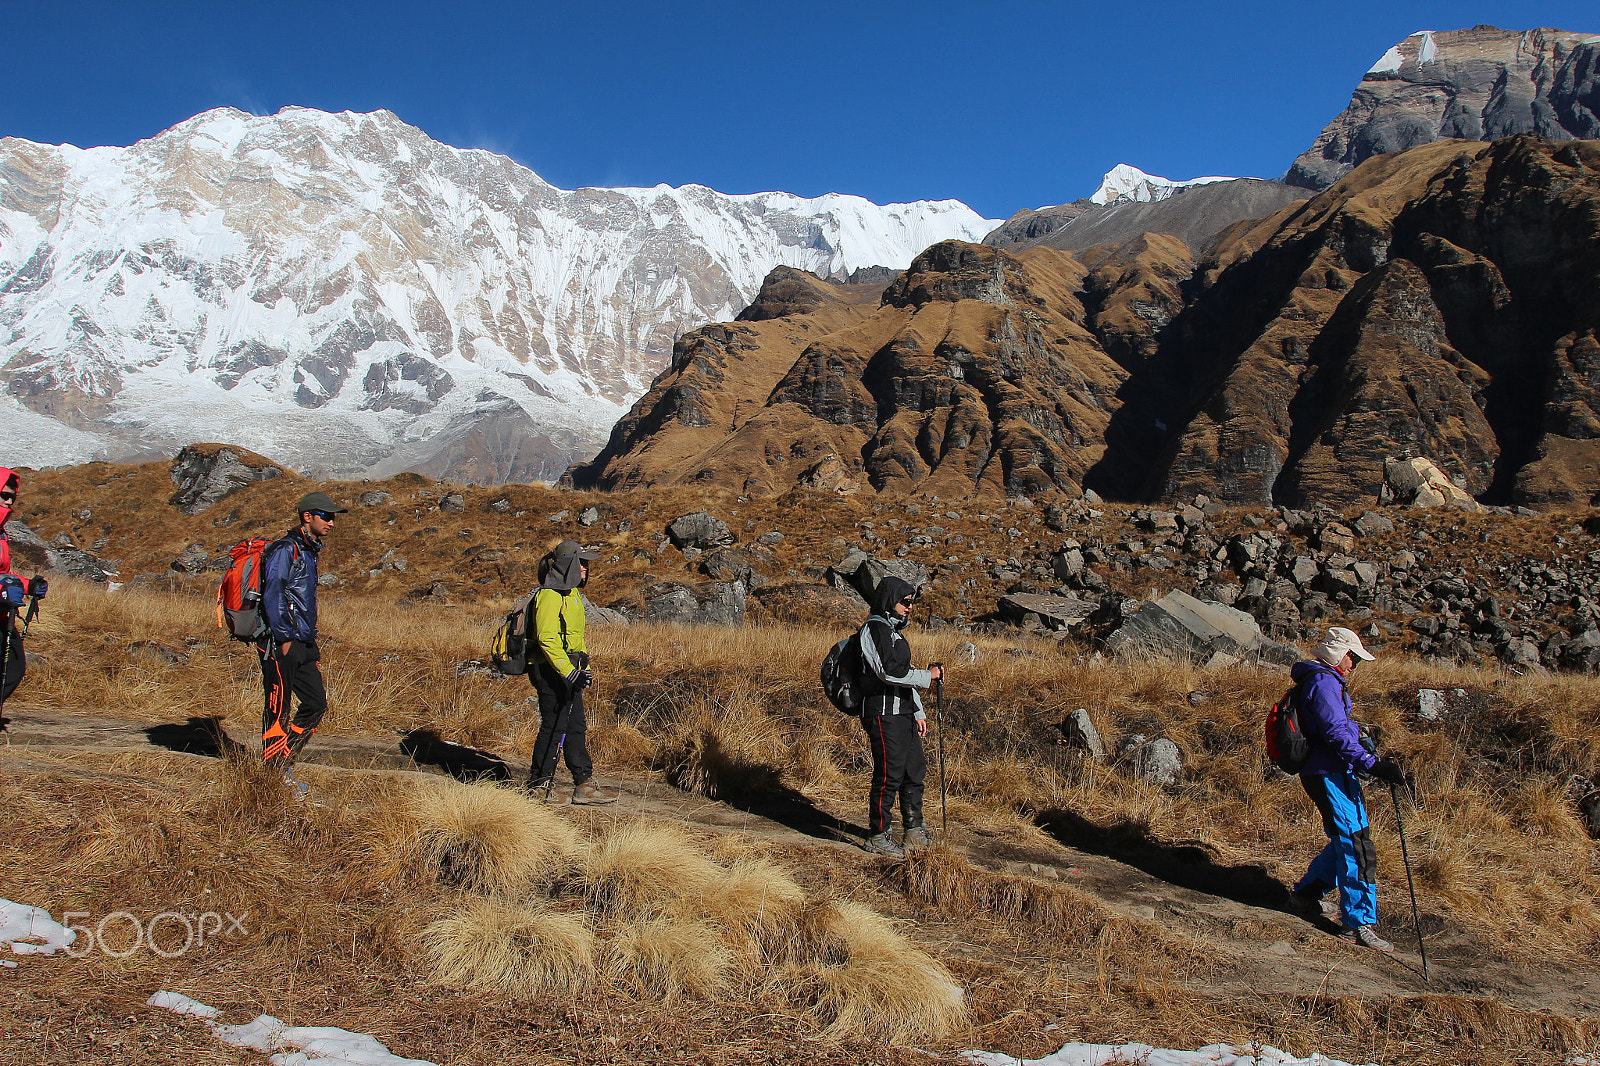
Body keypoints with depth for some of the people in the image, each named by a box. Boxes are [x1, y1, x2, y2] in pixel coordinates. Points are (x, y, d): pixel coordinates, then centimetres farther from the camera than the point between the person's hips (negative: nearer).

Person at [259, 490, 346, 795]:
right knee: (278, 709, -2)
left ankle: (283, 764, 20)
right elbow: (272, 593, -19)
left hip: (302, 644, 10)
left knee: (316, 704, 9)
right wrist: (284, 637, -21)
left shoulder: (308, 550, 19)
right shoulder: (285, 549, -11)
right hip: (281, 645, -9)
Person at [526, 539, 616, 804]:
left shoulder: (571, 593, 17)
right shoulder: (550, 596, -15)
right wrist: (568, 671, -28)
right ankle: (539, 785, 6)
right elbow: (546, 639, -23)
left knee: (575, 727, 8)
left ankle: (583, 783, 11)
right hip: (550, 671, -10)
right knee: (554, 726, -5)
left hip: (568, 671, 10)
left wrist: (583, 668, 21)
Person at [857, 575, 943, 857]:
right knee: (889, 774, -6)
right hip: (883, 713, -10)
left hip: (903, 714, 10)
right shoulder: (874, 629, -11)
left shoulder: (893, 630, 20)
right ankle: (878, 837, 5)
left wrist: (918, 713, 22)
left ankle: (915, 833, 25)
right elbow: (890, 672, -22)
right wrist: (928, 676, -13)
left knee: (915, 770, 14)